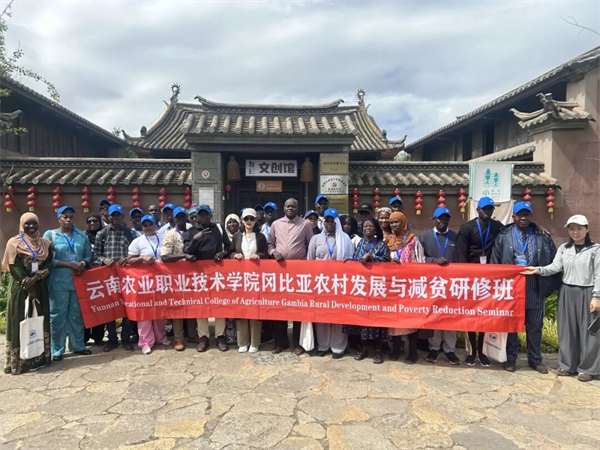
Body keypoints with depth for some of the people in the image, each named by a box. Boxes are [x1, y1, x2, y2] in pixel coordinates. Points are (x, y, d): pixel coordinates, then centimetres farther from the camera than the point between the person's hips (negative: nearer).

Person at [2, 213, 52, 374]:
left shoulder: (45, 243, 10)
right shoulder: (14, 243, -1)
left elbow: (48, 265, 1)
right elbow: (15, 269, -8)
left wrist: (35, 278, -16)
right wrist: (28, 288, -13)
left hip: (40, 288, 4)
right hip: (21, 289, -4)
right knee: (21, 323, -1)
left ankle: (40, 357, 14)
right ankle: (20, 360, 5)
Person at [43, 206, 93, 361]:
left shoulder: (82, 235, 11)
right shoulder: (50, 234, 1)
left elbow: (88, 255, 11)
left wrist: (83, 264, -11)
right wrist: (71, 264, -14)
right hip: (58, 282, -3)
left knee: (77, 315, 10)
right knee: (58, 316, 1)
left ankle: (78, 345, 21)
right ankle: (57, 350, 12)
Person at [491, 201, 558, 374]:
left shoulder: (543, 236, 5)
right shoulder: (503, 236, -1)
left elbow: (554, 261, 8)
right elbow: (495, 263, -1)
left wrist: (550, 285, 3)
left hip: (535, 289, 2)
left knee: (535, 326, 12)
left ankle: (535, 359, 26)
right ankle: (510, 358, 21)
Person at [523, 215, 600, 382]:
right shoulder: (563, 248, 8)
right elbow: (555, 267, -1)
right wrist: (538, 270, -17)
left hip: (586, 294, -4)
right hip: (567, 293, 4)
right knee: (567, 330, 9)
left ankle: (586, 368, 15)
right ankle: (568, 365, 21)